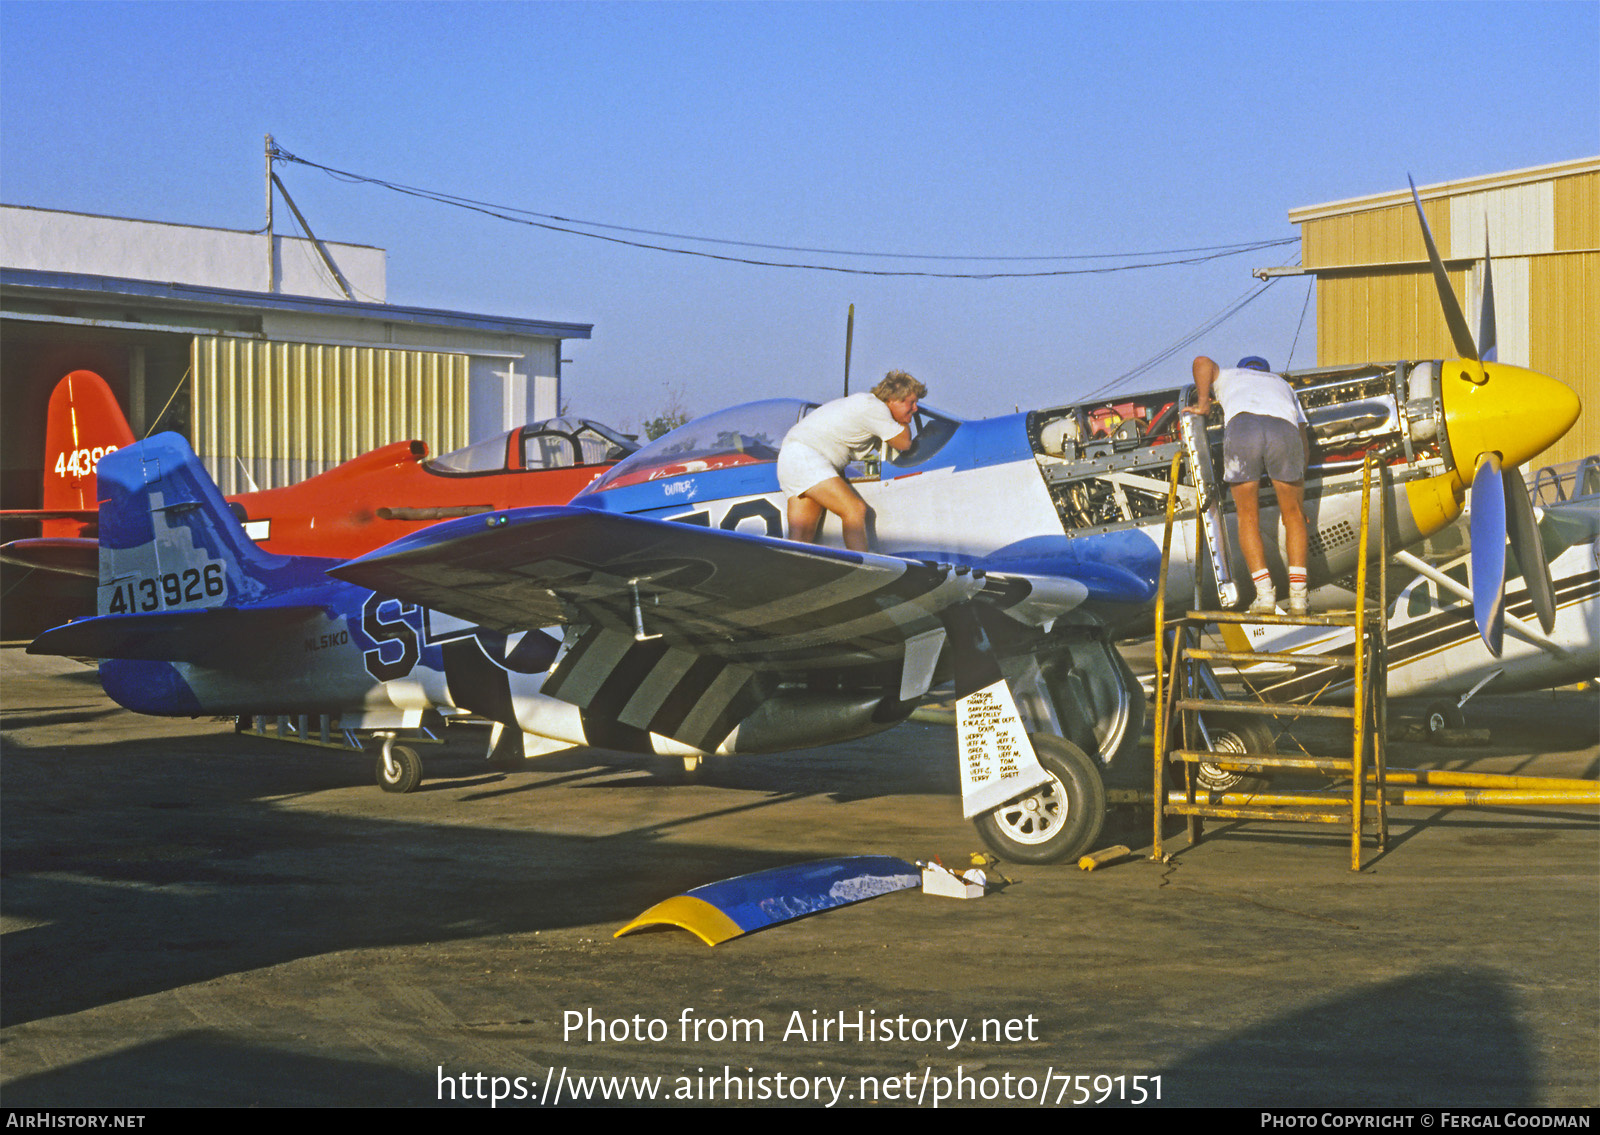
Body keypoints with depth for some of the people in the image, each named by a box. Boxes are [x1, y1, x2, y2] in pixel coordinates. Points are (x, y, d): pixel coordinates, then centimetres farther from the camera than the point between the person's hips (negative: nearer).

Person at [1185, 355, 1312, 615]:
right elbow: (1305, 449, 39)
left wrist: (1202, 404, 24)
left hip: (1241, 427, -1)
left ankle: (1264, 594, 3)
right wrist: (1297, 493, 47)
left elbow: (1203, 362, 13)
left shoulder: (1226, 376, 39)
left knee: (1248, 517, 14)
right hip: (1283, 429, 1)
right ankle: (1298, 597, 10)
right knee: (1293, 515, 18)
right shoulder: (1283, 386, 44)